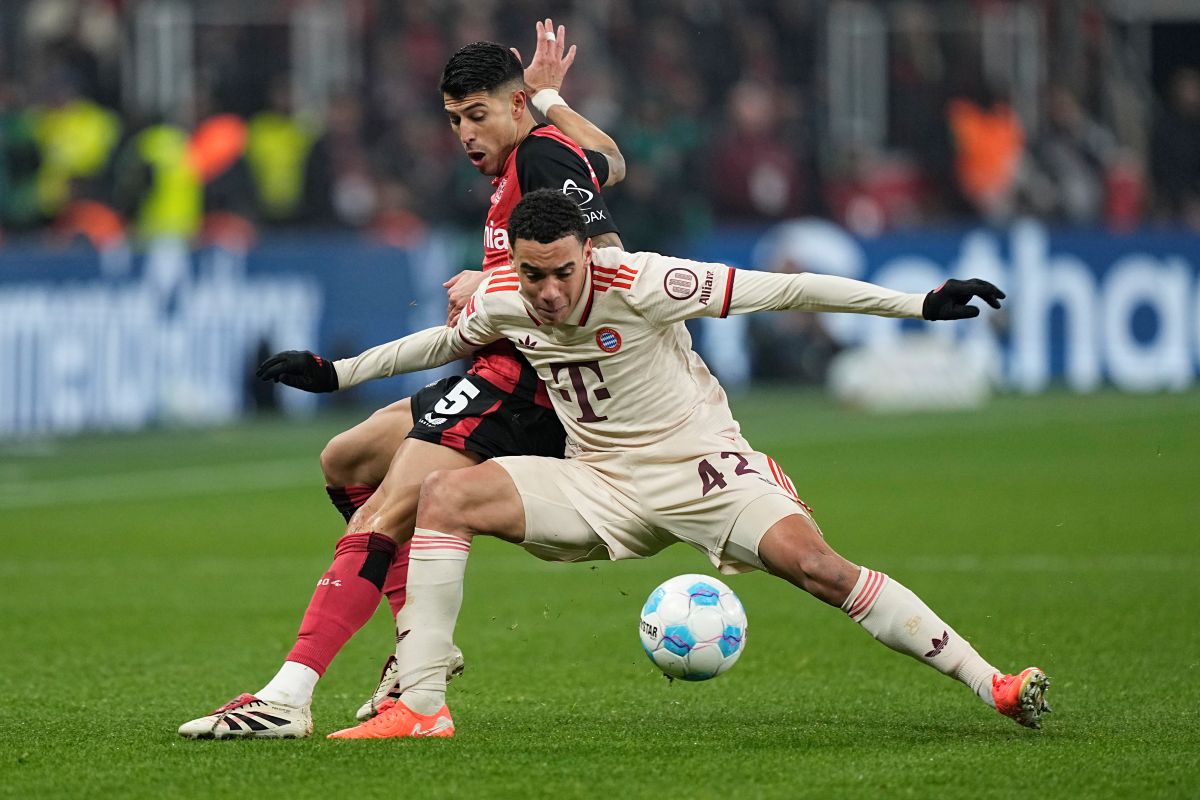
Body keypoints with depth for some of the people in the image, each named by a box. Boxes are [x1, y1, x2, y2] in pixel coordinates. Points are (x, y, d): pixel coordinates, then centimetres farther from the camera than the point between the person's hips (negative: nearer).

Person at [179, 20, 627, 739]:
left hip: (516, 383, -11)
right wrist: (552, 98, 48)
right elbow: (613, 163, 42)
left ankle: (288, 698, -30)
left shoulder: (543, 153, -10)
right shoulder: (524, 165, 19)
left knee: (381, 521, -21)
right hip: (500, 377, 11)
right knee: (345, 462, 22)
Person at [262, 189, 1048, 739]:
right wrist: (340, 371, 23)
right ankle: (420, 708, -14)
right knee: (443, 498, -15)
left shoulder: (640, 285, -21)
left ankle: (990, 683, -22)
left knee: (816, 564, -27)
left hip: (700, 467, -5)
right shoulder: (503, 301, -6)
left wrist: (920, 304, -19)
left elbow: (781, 289, -19)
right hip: (601, 487, 5)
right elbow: (447, 341, 20)